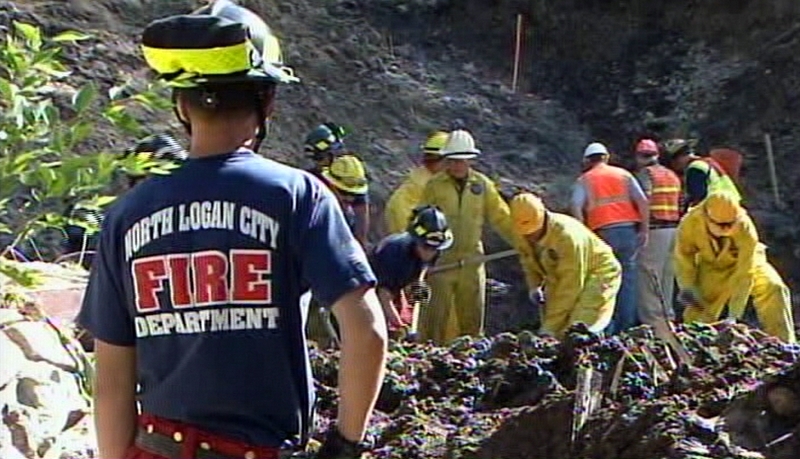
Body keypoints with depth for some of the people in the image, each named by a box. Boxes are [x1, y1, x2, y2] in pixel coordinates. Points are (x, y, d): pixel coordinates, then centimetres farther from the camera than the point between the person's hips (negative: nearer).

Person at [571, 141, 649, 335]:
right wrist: (644, 229, 5)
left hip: (603, 232, -2)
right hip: (628, 230, 2)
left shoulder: (584, 180, 9)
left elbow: (576, 207, -7)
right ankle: (627, 324, 8)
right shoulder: (624, 174, 14)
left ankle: (609, 327, 1)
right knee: (628, 277, 9)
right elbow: (642, 201, 3)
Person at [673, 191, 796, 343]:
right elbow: (683, 256, -10)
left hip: (745, 262, -2)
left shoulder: (745, 228, -37)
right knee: (700, 310, -5)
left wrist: (735, 312, -38)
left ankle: (783, 342, -21)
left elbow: (745, 273, -36)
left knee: (773, 288, -25)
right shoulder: (689, 224, -31)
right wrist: (687, 287, -17)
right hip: (711, 269, 2)